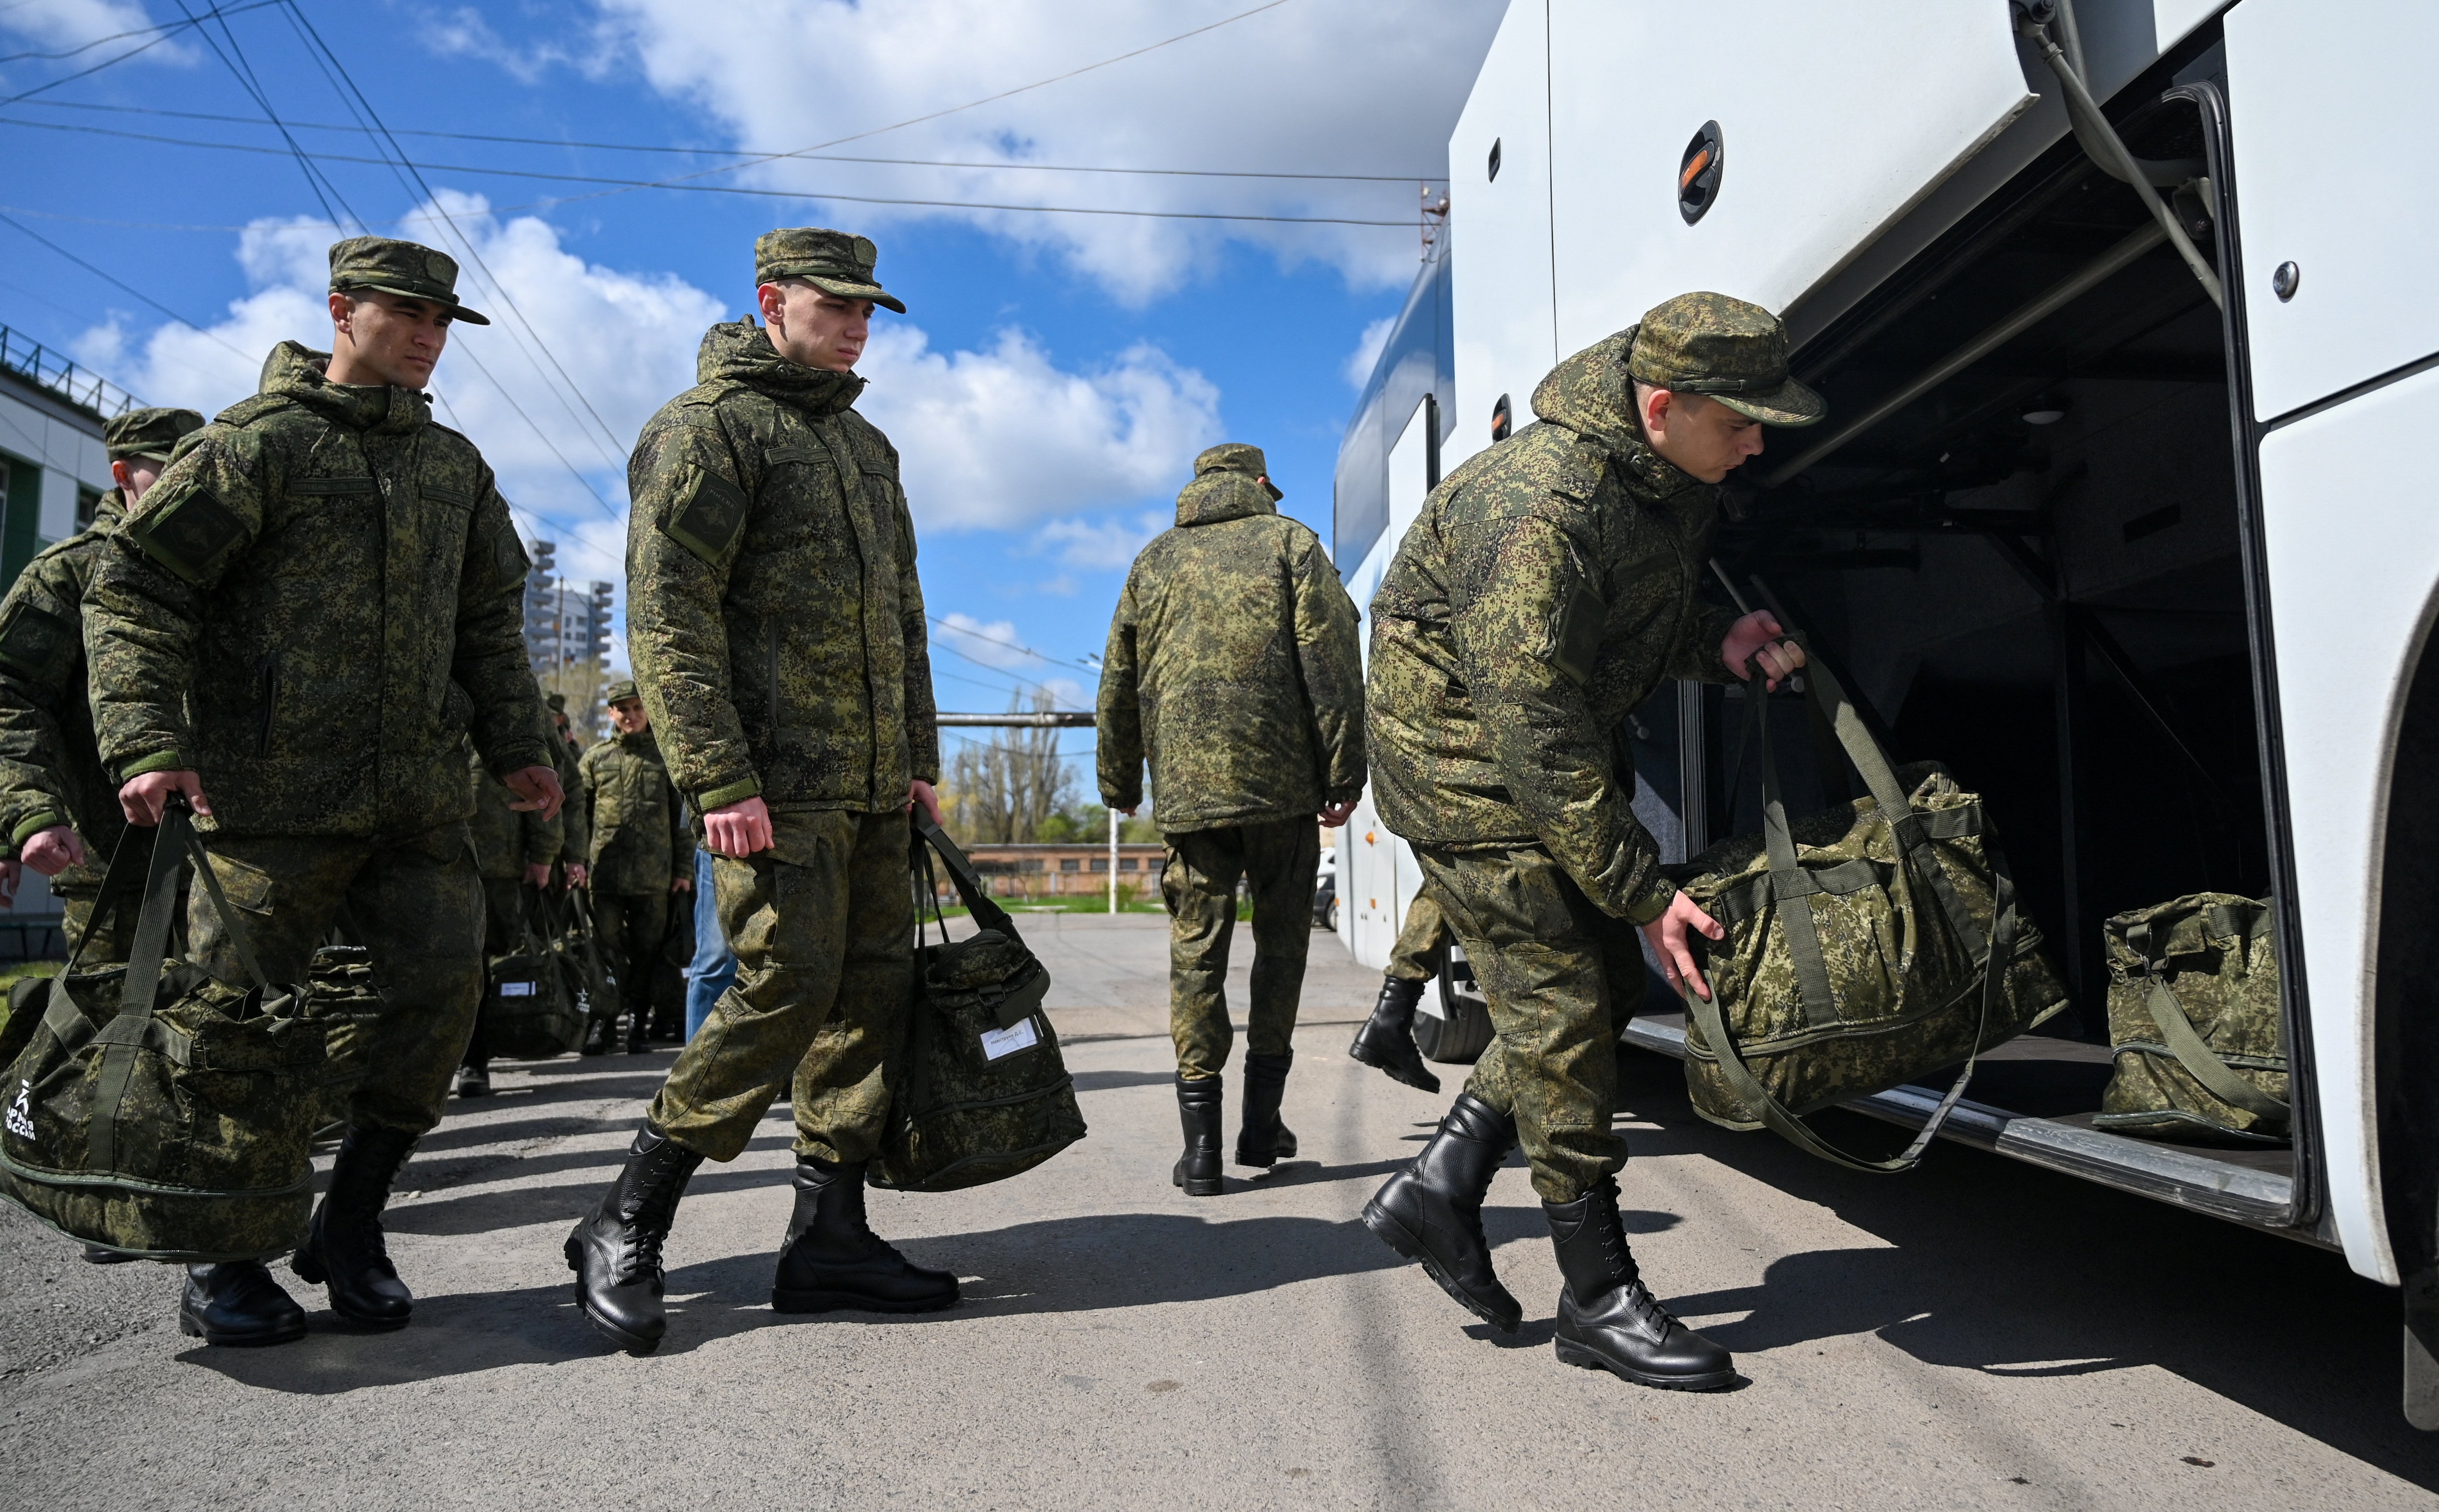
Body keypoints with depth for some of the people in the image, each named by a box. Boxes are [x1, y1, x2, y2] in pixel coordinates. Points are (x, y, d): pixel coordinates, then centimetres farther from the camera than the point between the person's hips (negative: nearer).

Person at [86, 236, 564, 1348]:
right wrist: (148, 743, -15)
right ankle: (225, 1258, 18)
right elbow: (135, 588, -4)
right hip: (273, 788, -5)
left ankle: (351, 1224, 17)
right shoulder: (257, 442, 0)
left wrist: (517, 746, 13)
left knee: (442, 991, -1)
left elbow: (489, 620, 22)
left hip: (420, 796, 5)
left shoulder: (455, 466, 18)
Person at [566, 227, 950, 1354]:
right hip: (776, 783, -8)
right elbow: (669, 617, -12)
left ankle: (829, 1238, 15)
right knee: (786, 989, -12)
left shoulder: (866, 444, 23)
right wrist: (718, 781, -19)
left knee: (871, 995, 6)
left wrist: (920, 758, 17)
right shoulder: (706, 427, -3)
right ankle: (623, 1230, 4)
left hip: (871, 788, 8)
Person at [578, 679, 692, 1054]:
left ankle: (637, 1021, 16)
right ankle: (603, 1019, 11)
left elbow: (682, 818, 8)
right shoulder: (595, 758, 11)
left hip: (654, 876, 0)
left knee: (646, 950, 5)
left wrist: (684, 869, 3)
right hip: (604, 873, 0)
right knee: (607, 949, 2)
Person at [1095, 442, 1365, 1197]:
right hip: (1281, 780, -2)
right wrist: (1344, 769, -4)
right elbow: (1331, 660, -4)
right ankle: (1261, 1121, 14)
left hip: (1187, 788, 2)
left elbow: (1119, 682, 17)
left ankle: (1201, 1146, 1)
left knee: (1196, 951, 3)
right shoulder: (1290, 542, 8)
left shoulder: (1155, 560, 17)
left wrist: (1119, 785, 25)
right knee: (1280, 941, 11)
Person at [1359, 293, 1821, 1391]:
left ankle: (1439, 1189, 17)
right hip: (1462, 739, -9)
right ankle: (1599, 1297, 5)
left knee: (1609, 977, 8)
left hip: (1555, 731, 10)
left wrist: (1719, 644, -7)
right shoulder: (1544, 508, -30)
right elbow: (1534, 730, -32)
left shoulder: (1677, 481, 0)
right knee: (1560, 1006, -8)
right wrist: (1644, 891, -29)